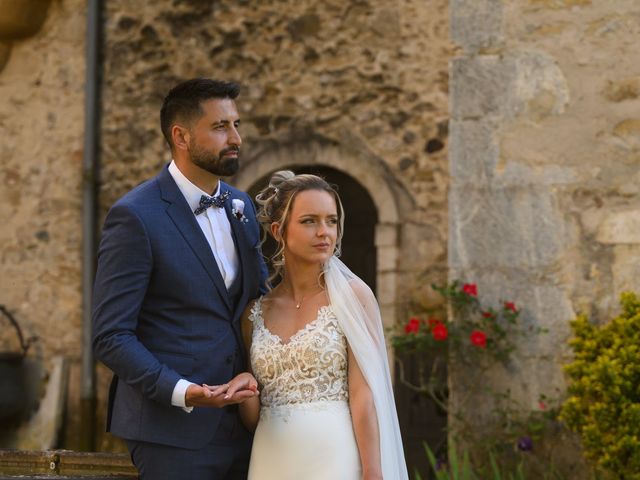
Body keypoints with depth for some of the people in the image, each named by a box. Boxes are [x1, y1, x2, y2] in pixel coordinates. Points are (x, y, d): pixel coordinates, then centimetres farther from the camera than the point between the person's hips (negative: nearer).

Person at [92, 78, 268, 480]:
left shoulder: (242, 206, 11)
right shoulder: (135, 216, -10)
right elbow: (111, 337, -12)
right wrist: (182, 392, -24)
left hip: (241, 426, 6)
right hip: (174, 431, -6)